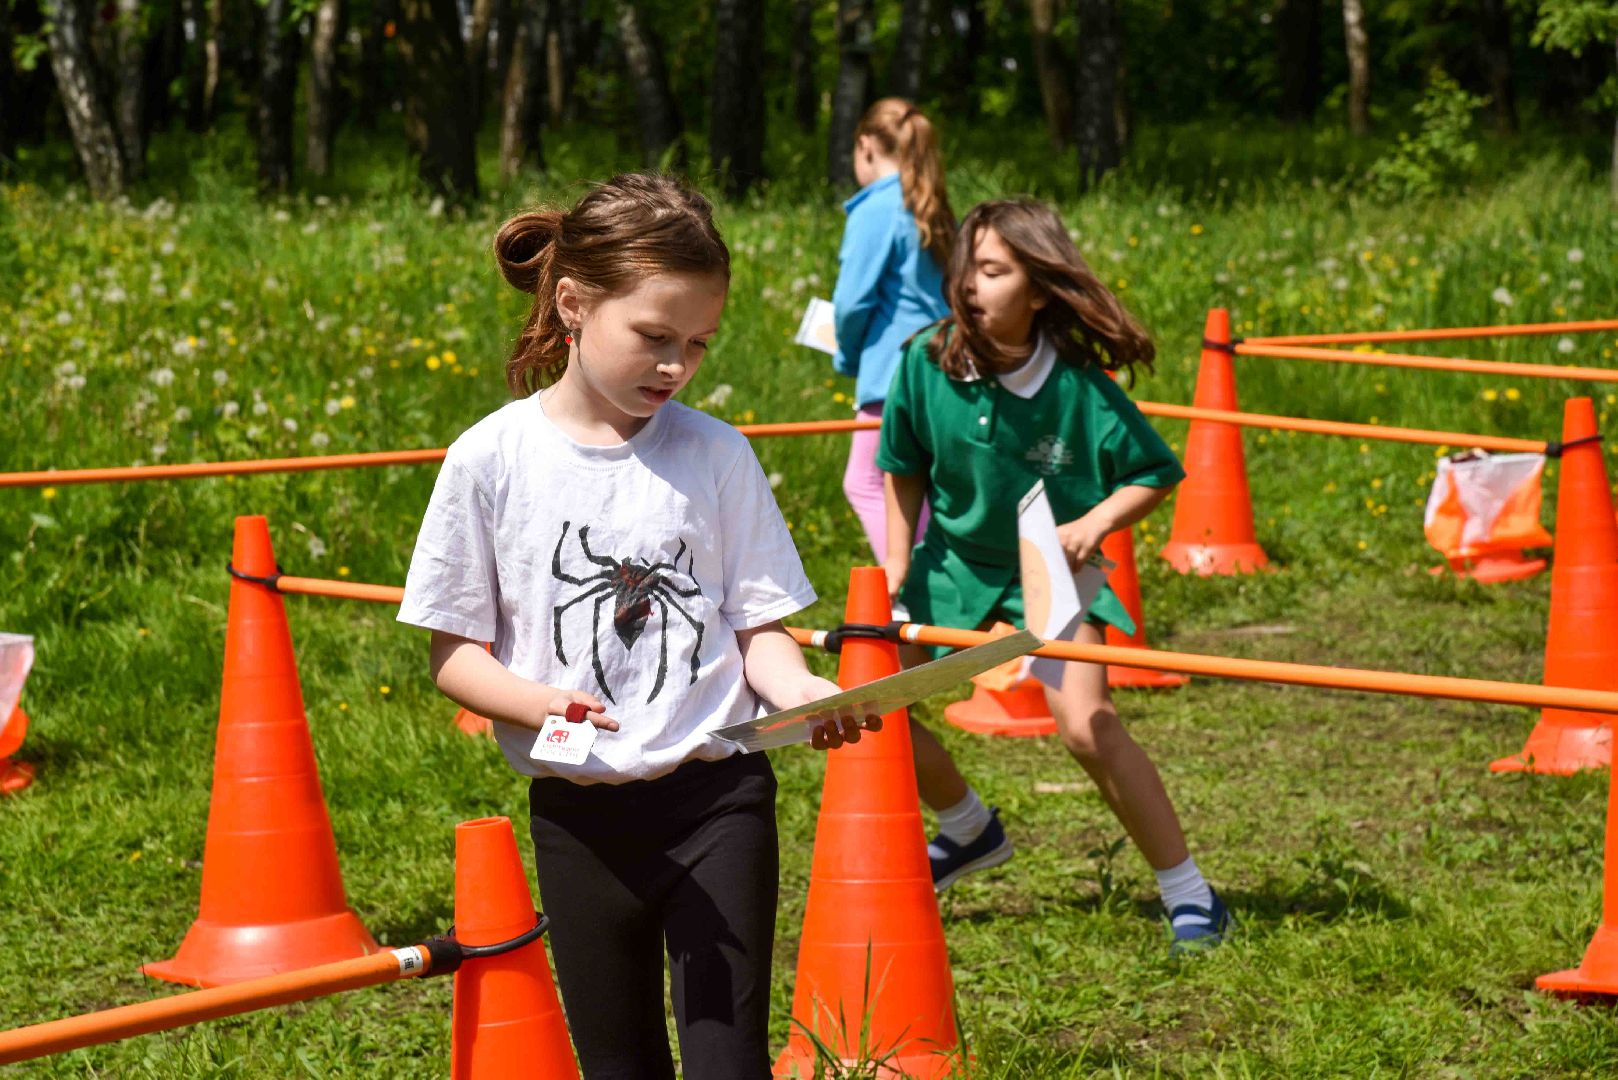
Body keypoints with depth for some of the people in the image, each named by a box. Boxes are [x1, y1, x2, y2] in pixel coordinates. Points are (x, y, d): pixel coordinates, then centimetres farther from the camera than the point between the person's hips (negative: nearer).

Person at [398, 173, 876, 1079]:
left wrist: (797, 686, -21)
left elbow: (759, 623, 2)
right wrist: (537, 703, -21)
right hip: (581, 812, 0)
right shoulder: (492, 460, -4)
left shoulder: (716, 454, -1)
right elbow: (454, 653, -1)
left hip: (717, 799, 0)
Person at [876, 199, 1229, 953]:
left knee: (1085, 723, -23)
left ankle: (1188, 892, -7)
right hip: (954, 559, 4)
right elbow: (906, 468, 1)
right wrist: (898, 566, -2)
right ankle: (970, 830, 31)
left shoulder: (1078, 386, -23)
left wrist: (1094, 523, -27)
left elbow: (1155, 474, -12)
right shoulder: (929, 361, -16)